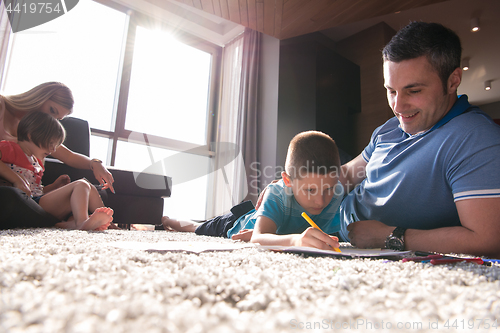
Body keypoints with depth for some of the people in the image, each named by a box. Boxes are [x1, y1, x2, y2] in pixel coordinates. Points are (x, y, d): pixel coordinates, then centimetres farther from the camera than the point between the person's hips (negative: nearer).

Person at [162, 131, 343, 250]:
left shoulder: (337, 193, -33)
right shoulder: (277, 193, -44)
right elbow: (258, 238, -57)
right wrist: (295, 239, -76)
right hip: (238, 224, -3)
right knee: (200, 229, 27)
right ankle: (168, 220, 56)